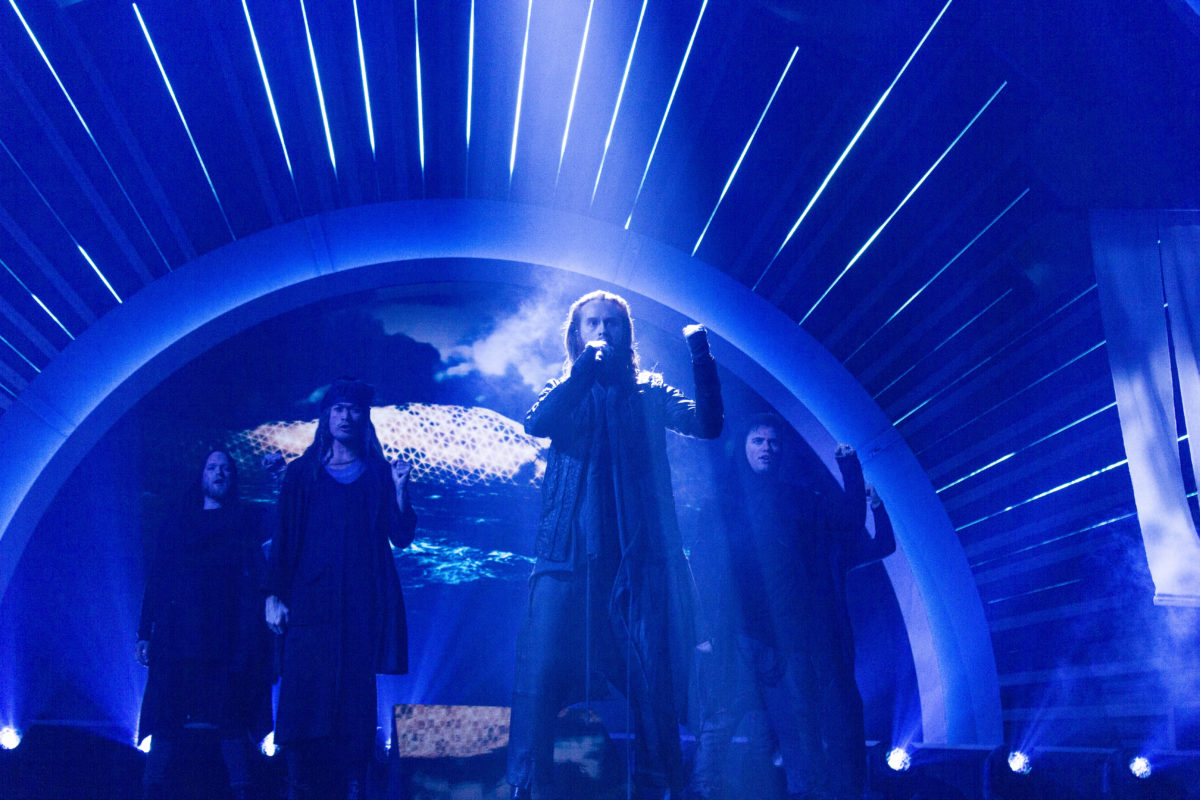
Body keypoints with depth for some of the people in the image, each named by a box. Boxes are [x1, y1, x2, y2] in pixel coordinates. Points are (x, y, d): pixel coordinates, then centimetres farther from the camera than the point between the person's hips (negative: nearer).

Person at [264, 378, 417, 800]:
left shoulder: (380, 474, 13)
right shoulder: (302, 473, 13)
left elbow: (402, 536, 6)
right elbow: (283, 537, 9)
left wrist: (399, 489, -8)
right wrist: (275, 595, -1)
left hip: (363, 603, 0)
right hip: (310, 601, 0)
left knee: (355, 699, -4)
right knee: (304, 696, -8)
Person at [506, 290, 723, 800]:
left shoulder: (649, 393, 16)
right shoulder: (565, 391, 15)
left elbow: (708, 424, 0)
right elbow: (536, 424, -8)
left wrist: (701, 359, -11)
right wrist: (587, 366, -10)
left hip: (641, 553, 1)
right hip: (569, 552, -1)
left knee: (653, 677, -4)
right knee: (541, 670, -10)